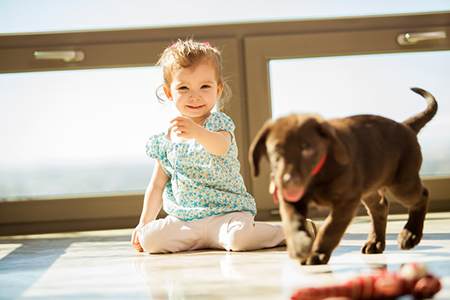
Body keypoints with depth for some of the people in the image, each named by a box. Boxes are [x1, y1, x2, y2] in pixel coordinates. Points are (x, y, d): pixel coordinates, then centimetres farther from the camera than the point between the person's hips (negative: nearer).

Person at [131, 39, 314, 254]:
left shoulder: (218, 123, -7)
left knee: (239, 237, -34)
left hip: (225, 213, -5)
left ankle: (286, 232, -1)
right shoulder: (165, 140, 7)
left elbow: (221, 146, -32)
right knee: (149, 238, -18)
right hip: (183, 218, 5)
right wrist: (143, 224, 12)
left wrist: (196, 132, -53)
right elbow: (157, 185, 16)